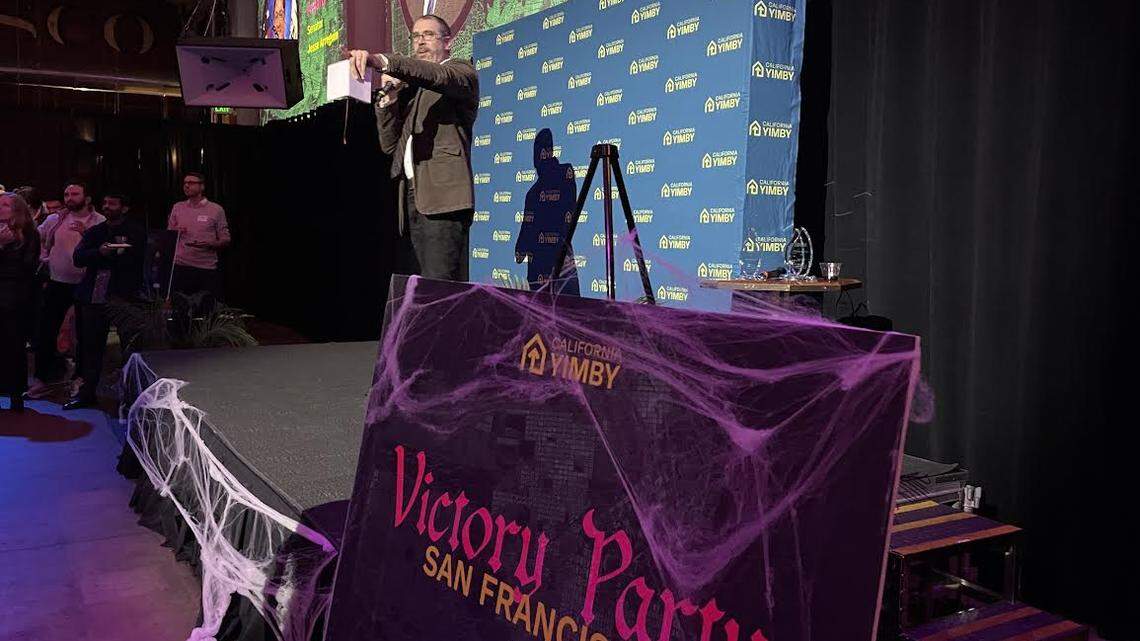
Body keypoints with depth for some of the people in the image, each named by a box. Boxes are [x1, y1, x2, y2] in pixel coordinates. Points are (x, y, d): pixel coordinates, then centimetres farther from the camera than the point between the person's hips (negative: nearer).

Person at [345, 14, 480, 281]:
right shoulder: (410, 88, 28)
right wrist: (388, 98, 7)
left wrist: (382, 60, -31)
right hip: (411, 199, 7)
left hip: (442, 196, -7)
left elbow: (437, 75, -16)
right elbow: (389, 145, 22)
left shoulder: (461, 72, 9)